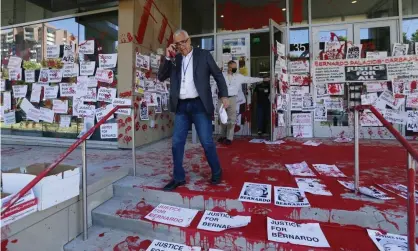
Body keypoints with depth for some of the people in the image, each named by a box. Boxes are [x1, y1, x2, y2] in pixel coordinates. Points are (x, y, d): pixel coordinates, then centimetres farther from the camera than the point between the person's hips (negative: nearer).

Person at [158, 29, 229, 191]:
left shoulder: (204, 55, 5)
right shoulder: (174, 60, 14)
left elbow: (218, 76, 6)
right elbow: (161, 77, 10)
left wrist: (224, 96, -4)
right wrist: (167, 58, -1)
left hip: (199, 105, -4)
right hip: (181, 106, 4)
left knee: (207, 142, -1)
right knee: (177, 143, 4)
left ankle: (217, 172, 22)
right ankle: (179, 177, 19)